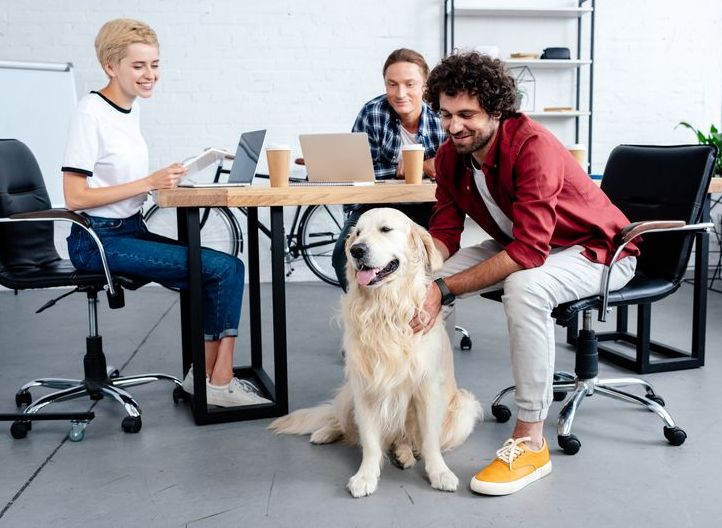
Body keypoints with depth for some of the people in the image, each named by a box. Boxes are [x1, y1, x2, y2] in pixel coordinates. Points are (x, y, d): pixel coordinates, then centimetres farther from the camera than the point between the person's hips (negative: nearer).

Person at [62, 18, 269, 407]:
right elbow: (74, 197, -17)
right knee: (224, 268, -16)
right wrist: (148, 183, -19)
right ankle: (217, 382, -3)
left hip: (131, 230, 8)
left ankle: (207, 376, 2)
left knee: (223, 271, -7)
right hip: (98, 240, -8)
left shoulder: (130, 109, 11)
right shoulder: (91, 112, -12)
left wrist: (163, 182, -1)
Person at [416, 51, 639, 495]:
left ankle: (530, 440, -27)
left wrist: (446, 289, -39)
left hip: (595, 249, -7)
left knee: (524, 287, -38)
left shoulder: (534, 146, -31)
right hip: (518, 245, 7)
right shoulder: (450, 156, -8)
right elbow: (445, 233, -7)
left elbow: (529, 251, -37)